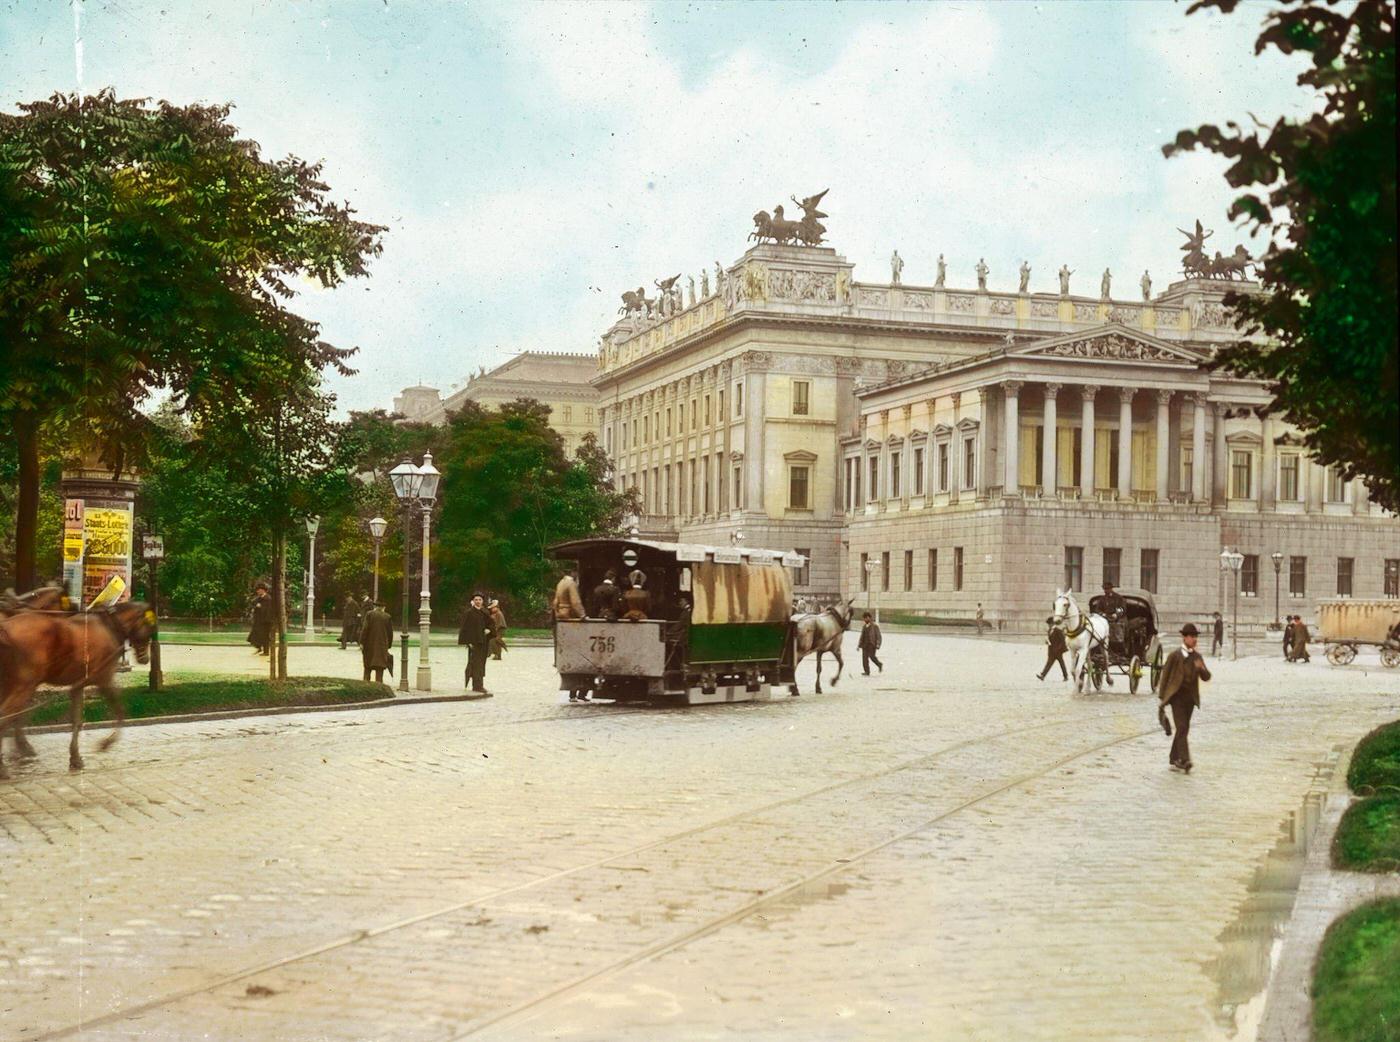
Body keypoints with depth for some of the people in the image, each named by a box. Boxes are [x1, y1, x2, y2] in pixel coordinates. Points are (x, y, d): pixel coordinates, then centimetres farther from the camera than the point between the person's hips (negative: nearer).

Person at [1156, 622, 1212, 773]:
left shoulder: (1197, 656, 8)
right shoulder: (1174, 656, -5)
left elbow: (1206, 677, 5)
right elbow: (1165, 676, -2)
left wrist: (1201, 668, -18)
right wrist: (1161, 698, -2)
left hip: (1190, 697, 5)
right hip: (1177, 696, -5)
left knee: (1184, 729, 9)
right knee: (1182, 727, -15)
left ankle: (1173, 760, 19)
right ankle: (1184, 760, -22)